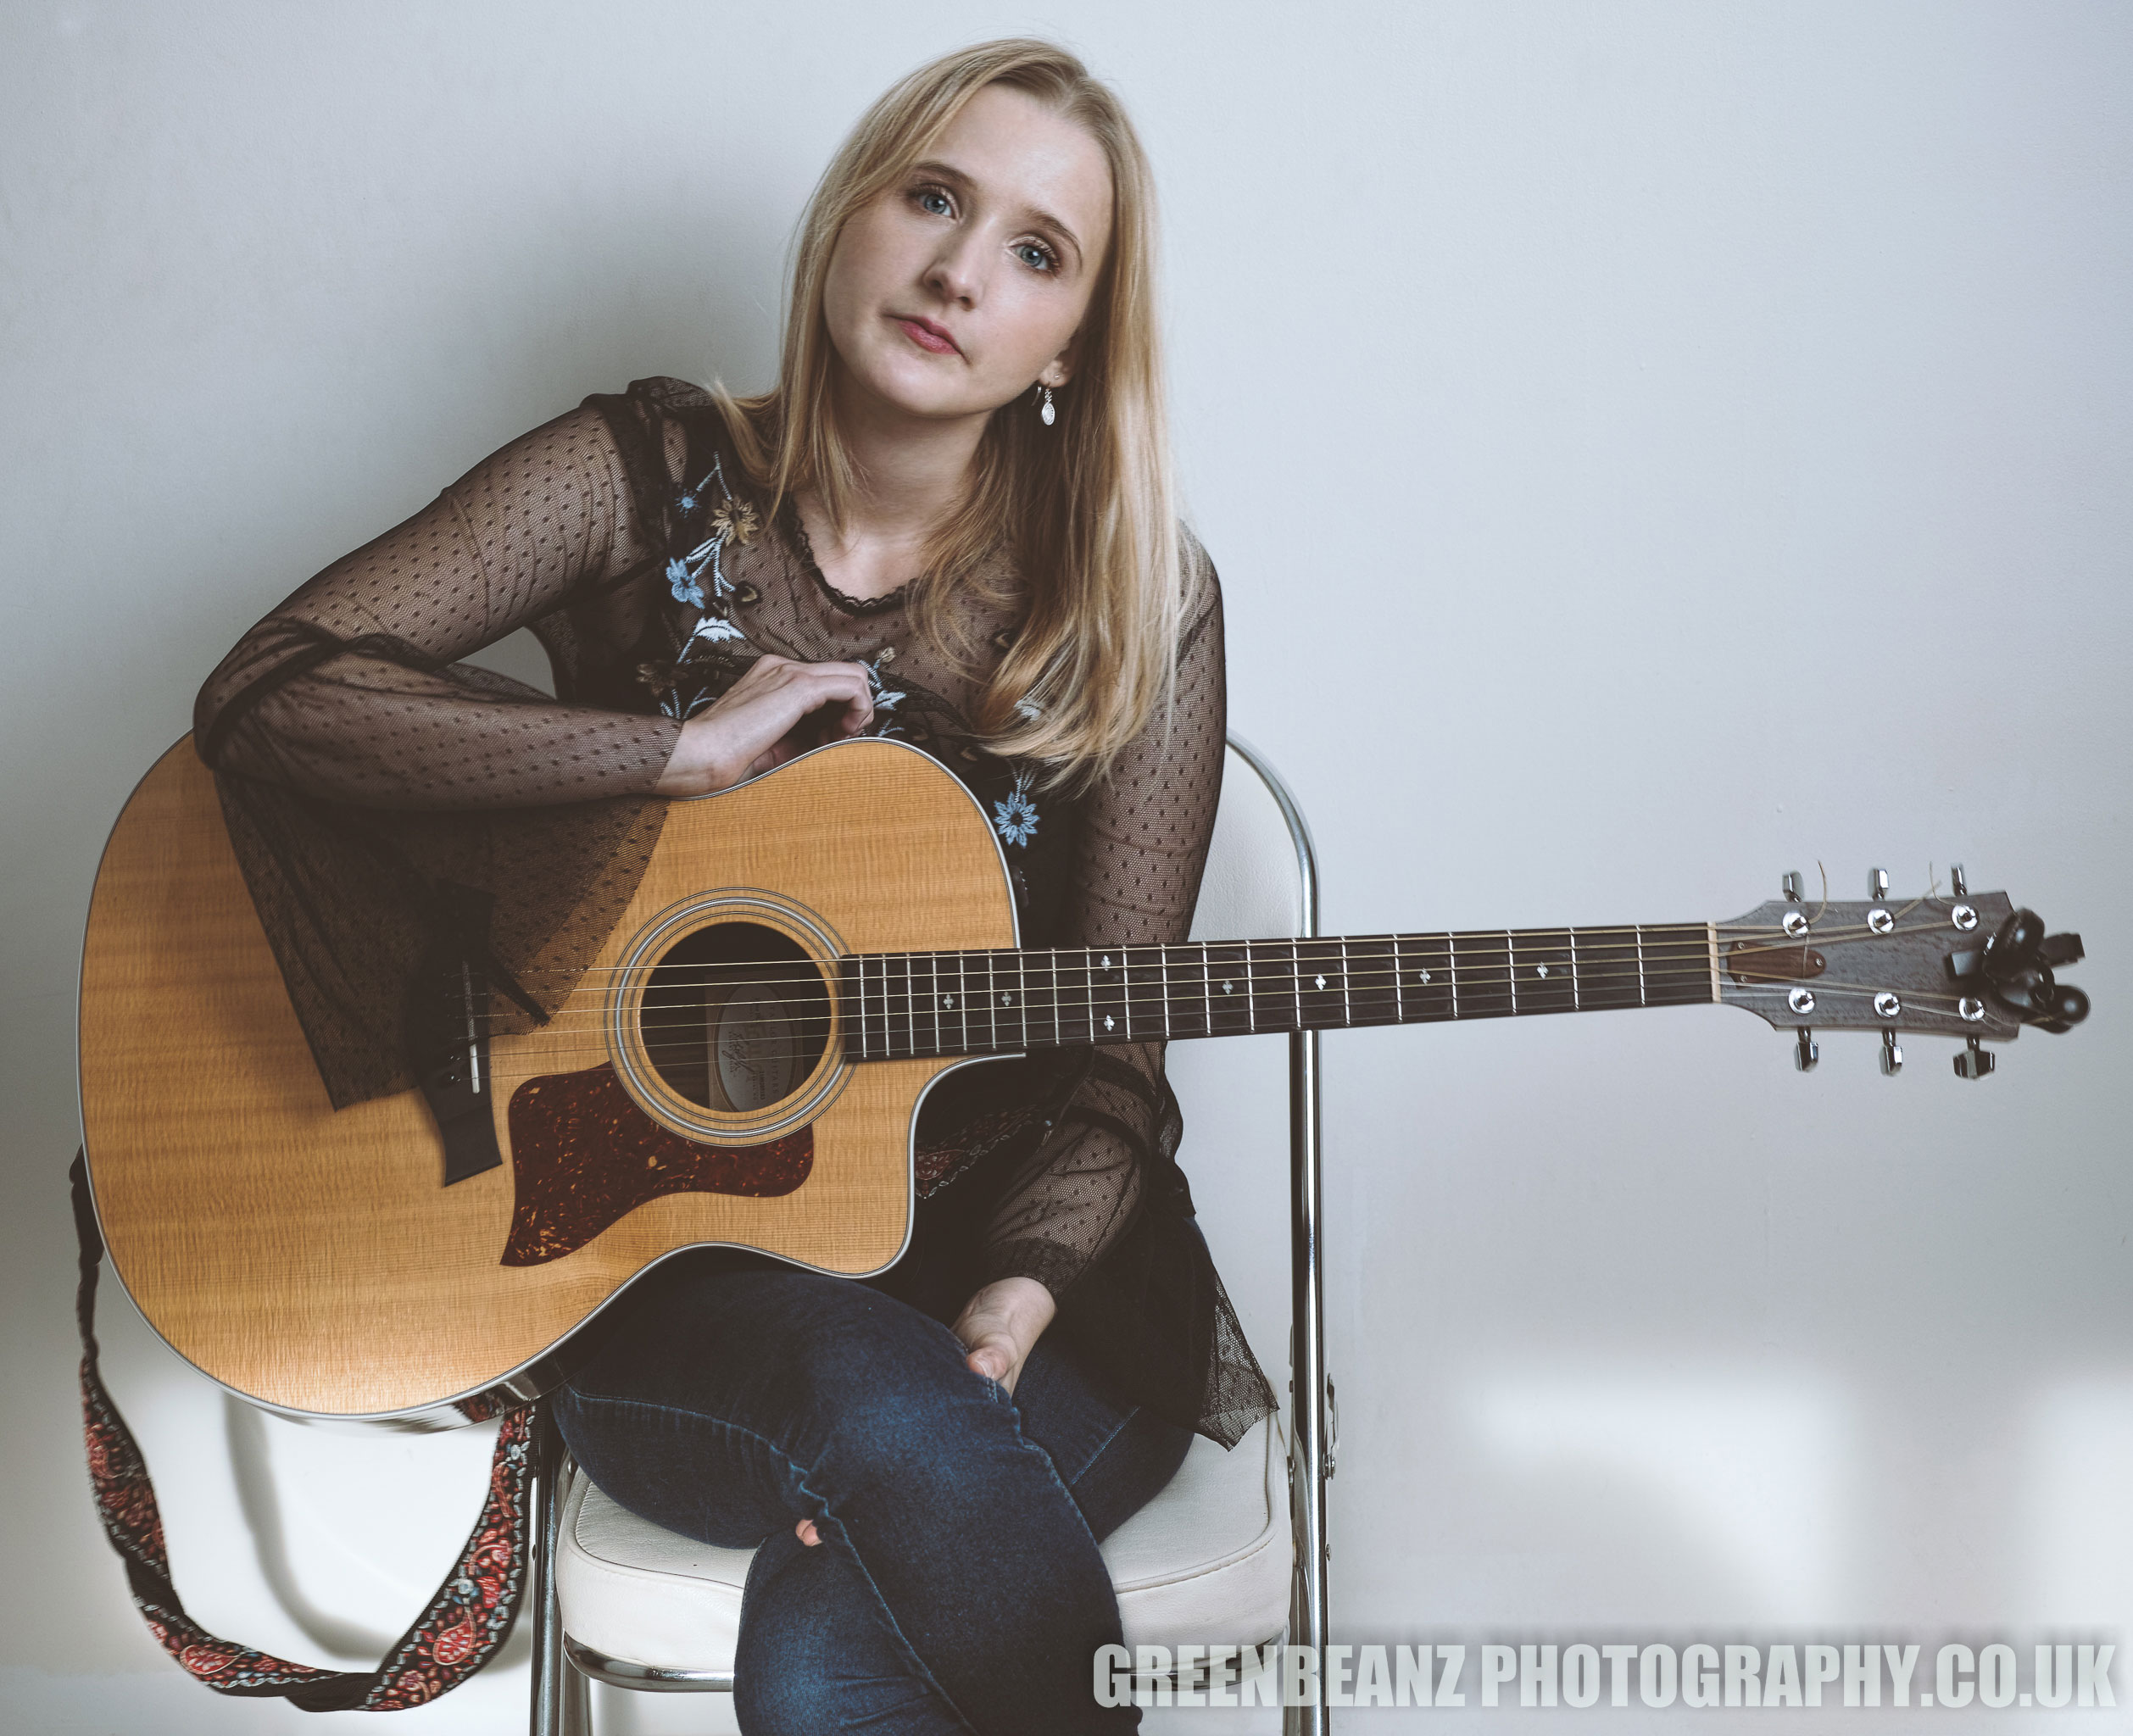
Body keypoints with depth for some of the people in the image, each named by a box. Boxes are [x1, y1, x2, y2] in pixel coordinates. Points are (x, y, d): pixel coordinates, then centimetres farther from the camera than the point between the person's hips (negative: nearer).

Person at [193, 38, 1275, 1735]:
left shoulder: (1136, 605, -2)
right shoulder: (650, 481, -2)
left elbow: (1113, 1056, -2)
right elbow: (266, 698, -14)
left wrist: (1015, 1304, -20)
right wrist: (684, 746, -18)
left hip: (1022, 1275, 0)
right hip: (666, 1263, 1)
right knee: (878, 1400, -34)